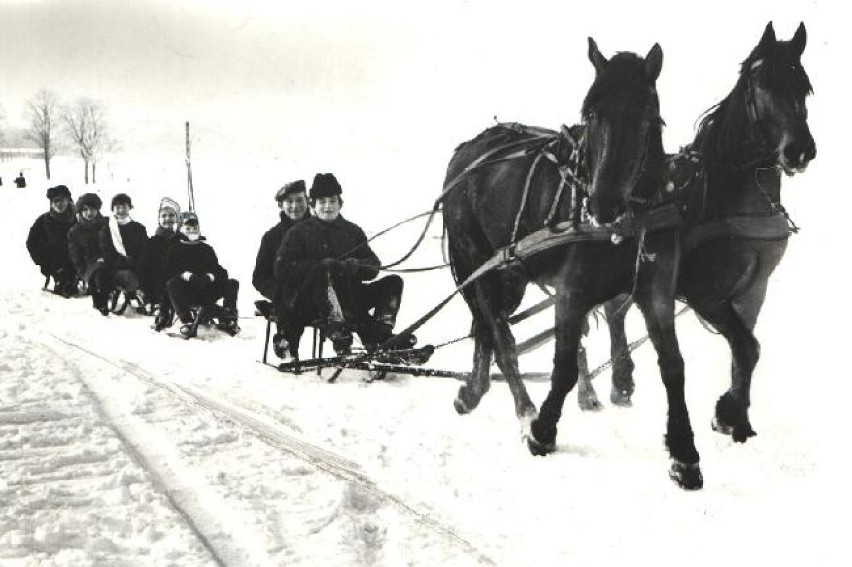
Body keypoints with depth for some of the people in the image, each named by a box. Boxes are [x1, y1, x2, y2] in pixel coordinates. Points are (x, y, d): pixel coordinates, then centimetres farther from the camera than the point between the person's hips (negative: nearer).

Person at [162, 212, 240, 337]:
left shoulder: (207, 249, 21)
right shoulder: (175, 249, 12)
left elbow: (220, 271, 12)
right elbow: (167, 271, -4)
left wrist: (212, 276, -13)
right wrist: (184, 275, -24)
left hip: (207, 293, 3)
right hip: (186, 293, -3)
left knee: (232, 283, -14)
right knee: (172, 284, -34)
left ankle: (226, 320, -18)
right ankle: (186, 321, -36)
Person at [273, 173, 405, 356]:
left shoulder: (352, 231, 21)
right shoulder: (298, 233, 10)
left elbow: (374, 266, 13)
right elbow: (282, 269, -3)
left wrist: (356, 266, -11)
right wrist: (320, 266, -14)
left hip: (347, 297, 4)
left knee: (393, 282, -11)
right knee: (326, 272, -35)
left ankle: (380, 333, -33)